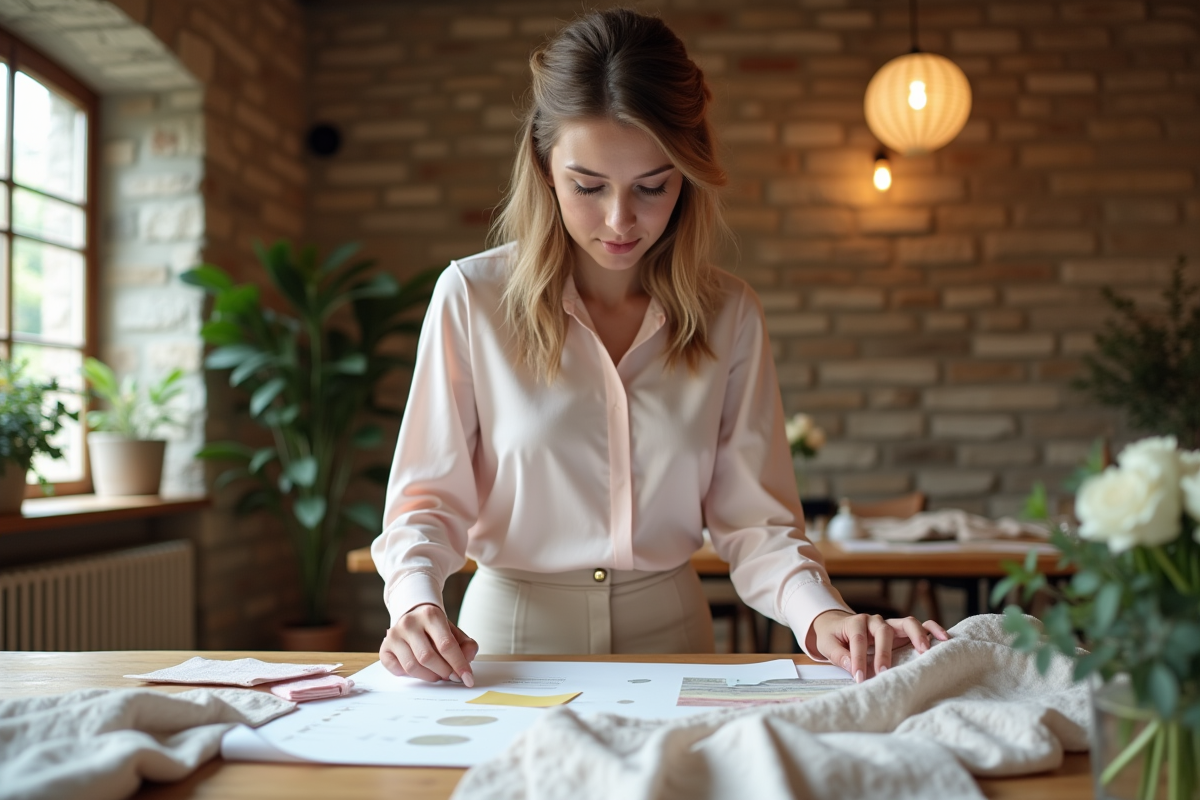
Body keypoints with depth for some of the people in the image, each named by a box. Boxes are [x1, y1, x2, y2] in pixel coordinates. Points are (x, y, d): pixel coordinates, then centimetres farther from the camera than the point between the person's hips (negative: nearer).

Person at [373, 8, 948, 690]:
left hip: (669, 631, 2)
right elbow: (430, 494, 0)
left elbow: (753, 517, 1)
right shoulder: (472, 298, -4)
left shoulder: (729, 315, 2)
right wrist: (417, 603, -19)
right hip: (514, 633, -1)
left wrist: (821, 615, -17)